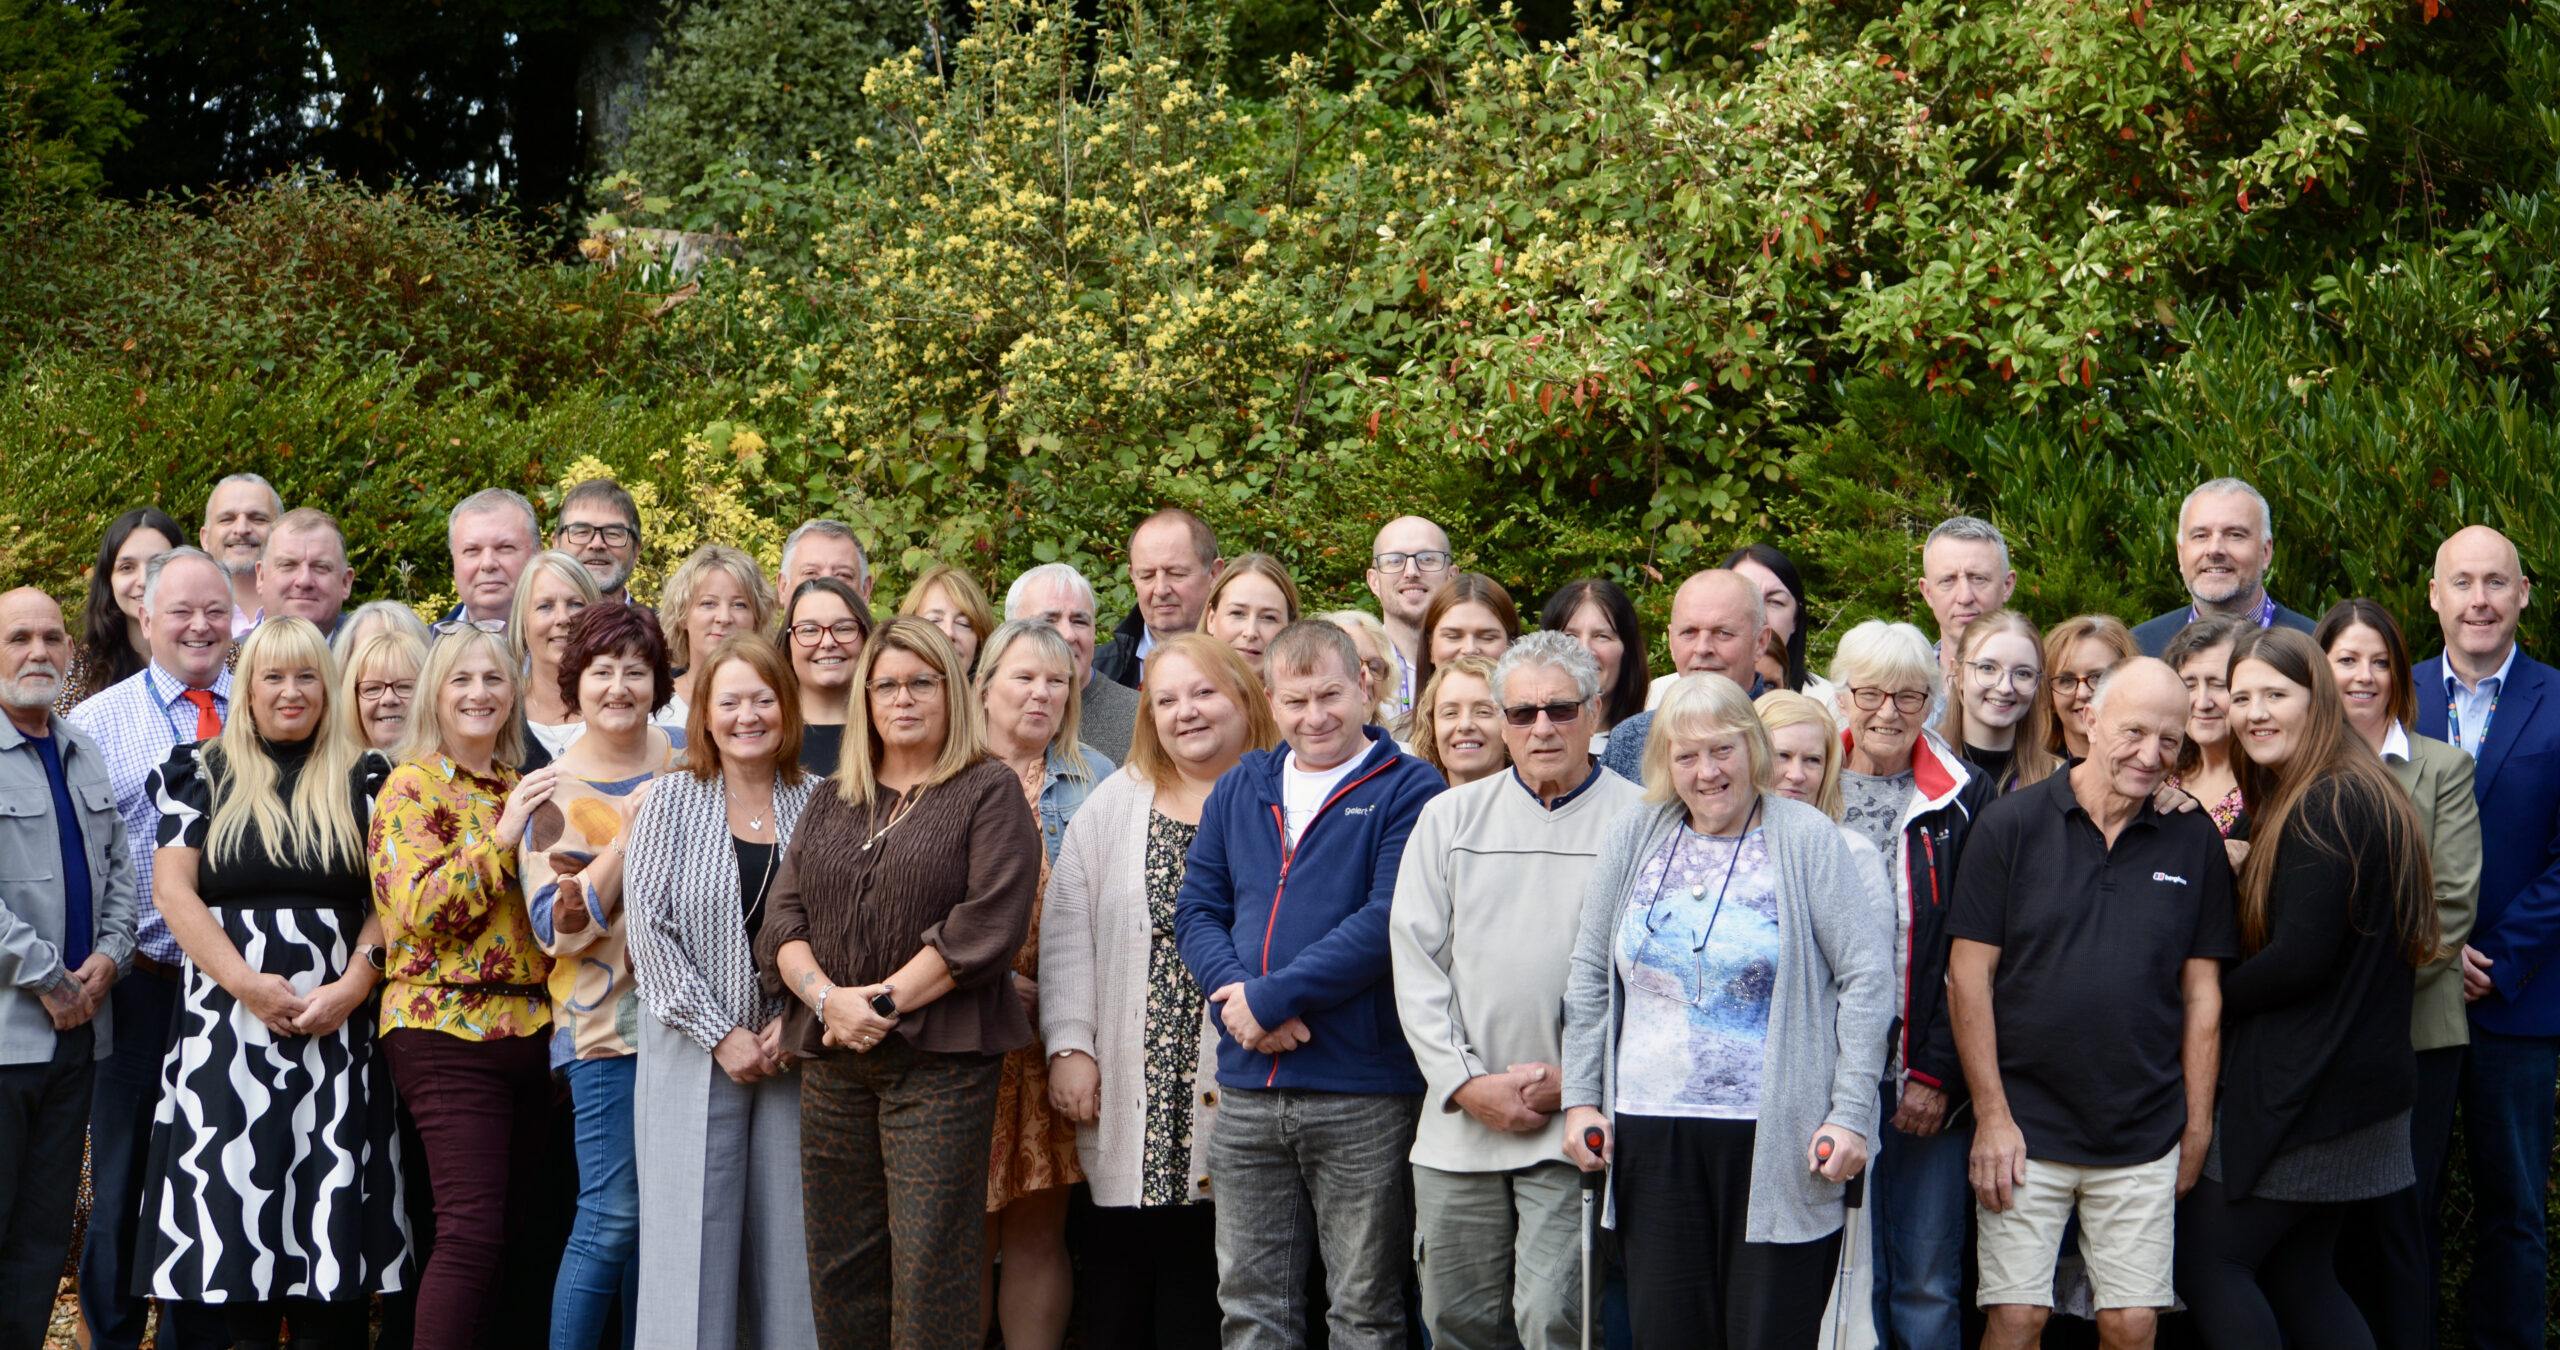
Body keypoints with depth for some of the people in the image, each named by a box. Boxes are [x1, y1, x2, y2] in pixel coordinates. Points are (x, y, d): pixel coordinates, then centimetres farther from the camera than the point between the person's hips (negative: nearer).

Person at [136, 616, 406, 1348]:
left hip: (337, 1024, 0)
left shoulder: (363, 779, 10)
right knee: (238, 1202, -2)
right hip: (228, 1020, 0)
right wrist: (245, 983, -11)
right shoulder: (204, 772, 9)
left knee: (331, 1205, -4)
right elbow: (172, 889, 0)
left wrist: (355, 984, -11)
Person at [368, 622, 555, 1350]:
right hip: (448, 1030, -7)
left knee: (512, 1236, 6)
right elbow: (421, 909, -14)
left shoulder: (519, 790, 17)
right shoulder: (412, 786, -3)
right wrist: (500, 839, -16)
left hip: (530, 1028, 7)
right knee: (472, 1233, -14)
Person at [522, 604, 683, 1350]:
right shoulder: (553, 793, 0)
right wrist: (629, 839, -18)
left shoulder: (685, 762, 9)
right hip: (609, 1021, -3)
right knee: (613, 1216, -10)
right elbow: (557, 925, -9)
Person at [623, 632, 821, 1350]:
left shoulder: (818, 804, 4)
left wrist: (799, 1020, -10)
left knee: (787, 1231, 4)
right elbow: (649, 926, -6)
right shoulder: (671, 801, 0)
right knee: (693, 1230, -1)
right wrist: (721, 1033, -10)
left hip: (794, 1047, 2)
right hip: (695, 1049, -2)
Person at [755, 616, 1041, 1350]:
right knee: (839, 1263, 6)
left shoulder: (989, 793, 1)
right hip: (833, 1060, 5)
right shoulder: (831, 802, 18)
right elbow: (784, 917, 9)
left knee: (930, 1268, -7)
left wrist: (885, 1002, -13)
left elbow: (988, 924, -11)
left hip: (941, 1061, -5)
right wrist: (828, 997, -11)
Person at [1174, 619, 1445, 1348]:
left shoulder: (1407, 789, -3)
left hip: (1363, 1094, -5)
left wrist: (1272, 998, -16)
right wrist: (1237, 991, -11)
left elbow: (1389, 921, -14)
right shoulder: (1240, 789, 14)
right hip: (1248, 1089, 5)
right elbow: (1196, 910, 9)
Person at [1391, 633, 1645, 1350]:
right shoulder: (1449, 818, 10)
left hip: (1574, 1125, -4)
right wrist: (1467, 1083, -4)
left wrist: (1575, 1079, -10)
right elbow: (1415, 961, 6)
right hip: (1459, 1120, 4)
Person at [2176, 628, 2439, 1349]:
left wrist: (2210, 1000, -7)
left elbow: (2301, 957, -22)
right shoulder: (2357, 794, 15)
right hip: (2364, 1080, 10)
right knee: (2298, 1274, 13)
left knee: (2204, 1259, -4)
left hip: (2305, 1092, -10)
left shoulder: (2325, 808, -17)